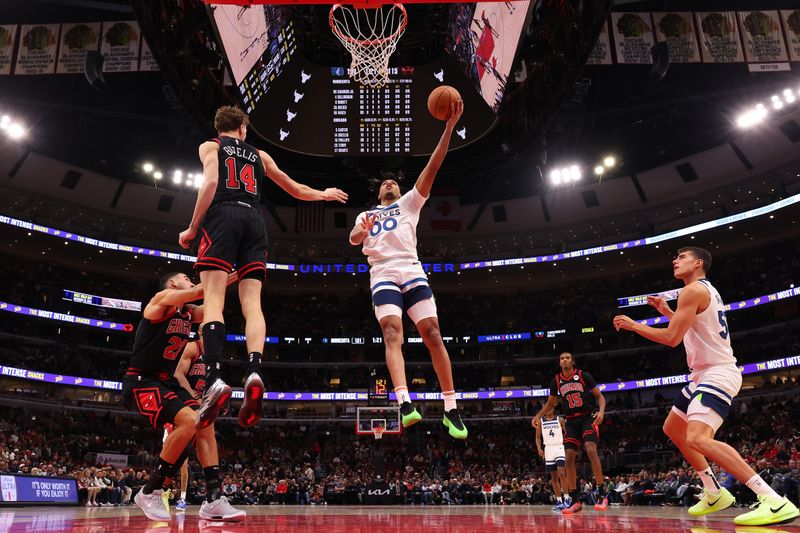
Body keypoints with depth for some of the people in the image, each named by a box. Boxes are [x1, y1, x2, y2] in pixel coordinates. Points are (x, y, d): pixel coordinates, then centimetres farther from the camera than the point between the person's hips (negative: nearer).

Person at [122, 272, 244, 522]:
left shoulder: (189, 312, 14)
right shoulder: (162, 299, -10)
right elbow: (200, 291, -23)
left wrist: (234, 278, -2)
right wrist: (233, 274, -18)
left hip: (167, 381, 9)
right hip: (141, 381, -9)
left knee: (205, 425, -6)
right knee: (189, 421, -26)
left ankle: (214, 500, -7)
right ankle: (149, 493, -11)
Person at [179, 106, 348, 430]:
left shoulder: (210, 146, 19)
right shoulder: (259, 155, 29)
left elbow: (211, 182, -2)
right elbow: (295, 189, 36)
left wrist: (192, 229, 1)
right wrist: (324, 194, 55)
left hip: (223, 216, -3)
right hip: (254, 221, 3)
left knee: (213, 299, -13)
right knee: (252, 302, -6)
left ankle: (215, 379, -31)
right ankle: (253, 372, -28)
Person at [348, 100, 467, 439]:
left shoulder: (409, 203, 24)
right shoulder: (366, 214, 28)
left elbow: (432, 168, 13)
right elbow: (353, 239, 7)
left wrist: (449, 127, 3)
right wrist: (362, 231, -19)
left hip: (412, 271, 0)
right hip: (383, 274, 0)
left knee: (432, 332, -10)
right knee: (392, 333, -21)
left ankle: (451, 408, -6)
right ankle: (405, 403, -36)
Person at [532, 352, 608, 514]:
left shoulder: (583, 376, -5)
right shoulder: (556, 381, 6)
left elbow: (599, 396, -2)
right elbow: (550, 404, 17)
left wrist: (601, 411, -21)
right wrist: (538, 416, 3)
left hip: (588, 417, -4)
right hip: (571, 421, 4)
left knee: (591, 450, -25)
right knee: (569, 457, -6)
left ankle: (601, 495, -16)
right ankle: (575, 500, 1)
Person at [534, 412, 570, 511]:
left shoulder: (559, 420, 2)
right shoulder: (540, 421, 6)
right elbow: (538, 437, 9)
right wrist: (539, 448, -6)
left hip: (559, 448, -2)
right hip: (548, 449, 3)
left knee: (561, 473, -18)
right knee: (554, 477, 5)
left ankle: (567, 498, -14)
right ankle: (559, 501, 10)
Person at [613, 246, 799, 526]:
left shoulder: (693, 289, -14)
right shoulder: (706, 290, 18)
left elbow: (672, 338, -19)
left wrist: (633, 325, -8)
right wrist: (667, 311, 26)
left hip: (718, 373, -11)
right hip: (705, 373, 11)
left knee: (698, 438, -28)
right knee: (672, 429, 19)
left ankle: (774, 500, -27)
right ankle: (715, 493, 23)